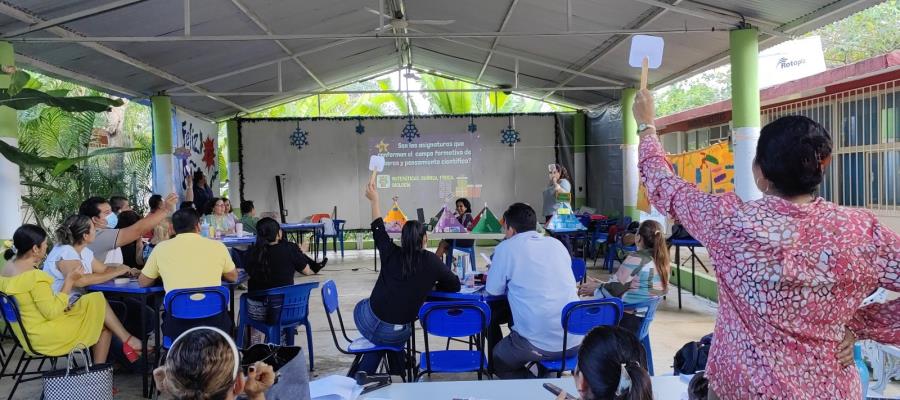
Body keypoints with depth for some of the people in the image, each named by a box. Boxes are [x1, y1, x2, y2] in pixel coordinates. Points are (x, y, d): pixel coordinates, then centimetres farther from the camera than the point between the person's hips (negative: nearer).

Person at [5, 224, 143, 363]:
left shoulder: (9, 267, 4)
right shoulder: (34, 277, -26)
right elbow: (52, 312, -23)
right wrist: (69, 282, -18)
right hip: (45, 337, -10)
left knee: (103, 324, 9)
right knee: (98, 301, -4)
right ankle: (127, 340, 6)